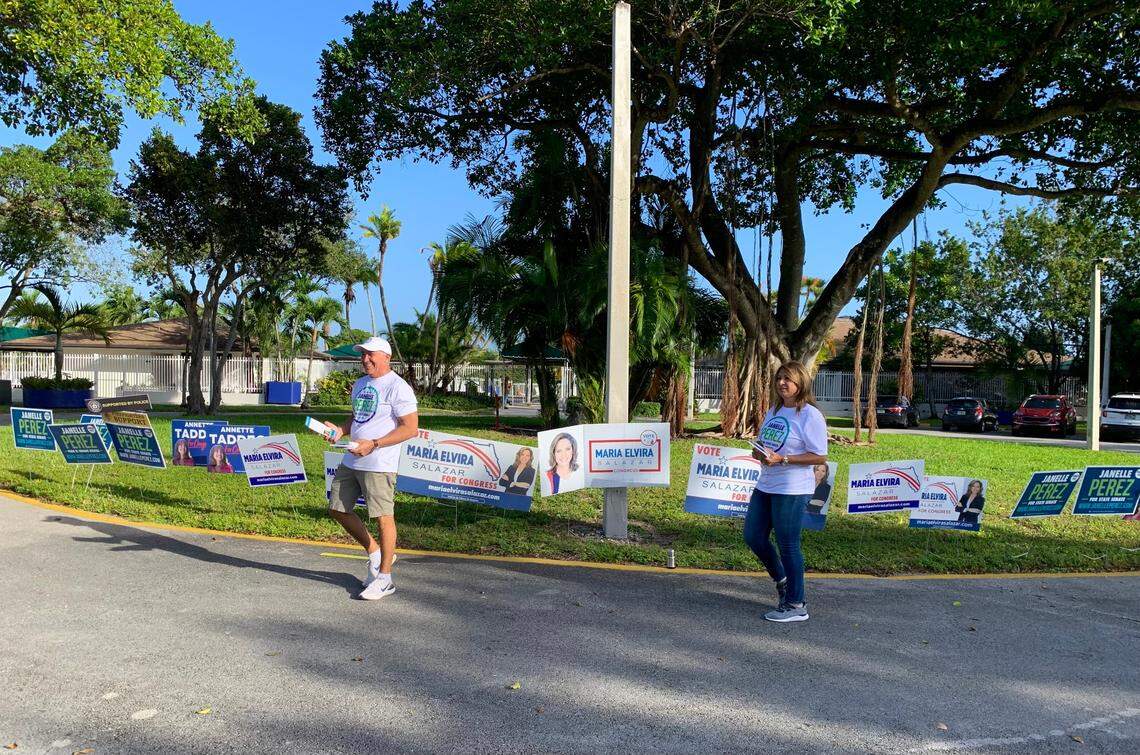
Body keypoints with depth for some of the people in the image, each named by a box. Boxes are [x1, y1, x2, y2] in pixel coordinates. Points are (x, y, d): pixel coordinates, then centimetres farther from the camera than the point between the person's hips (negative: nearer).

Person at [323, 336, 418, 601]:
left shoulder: (397, 387, -11)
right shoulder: (360, 385, 16)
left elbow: (410, 428, -16)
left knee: (383, 517, -3)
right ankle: (375, 553, 28)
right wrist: (340, 430, 5)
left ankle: (384, 578, 9)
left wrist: (373, 444, -21)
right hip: (350, 460, 9)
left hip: (378, 464, -9)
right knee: (337, 509, 12)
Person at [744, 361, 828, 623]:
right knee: (753, 537, 12)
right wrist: (759, 452, -3)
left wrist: (782, 459, -23)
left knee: (788, 546, 0)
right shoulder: (774, 411, 12)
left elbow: (820, 457, -16)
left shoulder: (810, 415, -13)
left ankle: (795, 605, 14)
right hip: (765, 485, 8)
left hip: (792, 491, -8)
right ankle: (781, 579, 36)